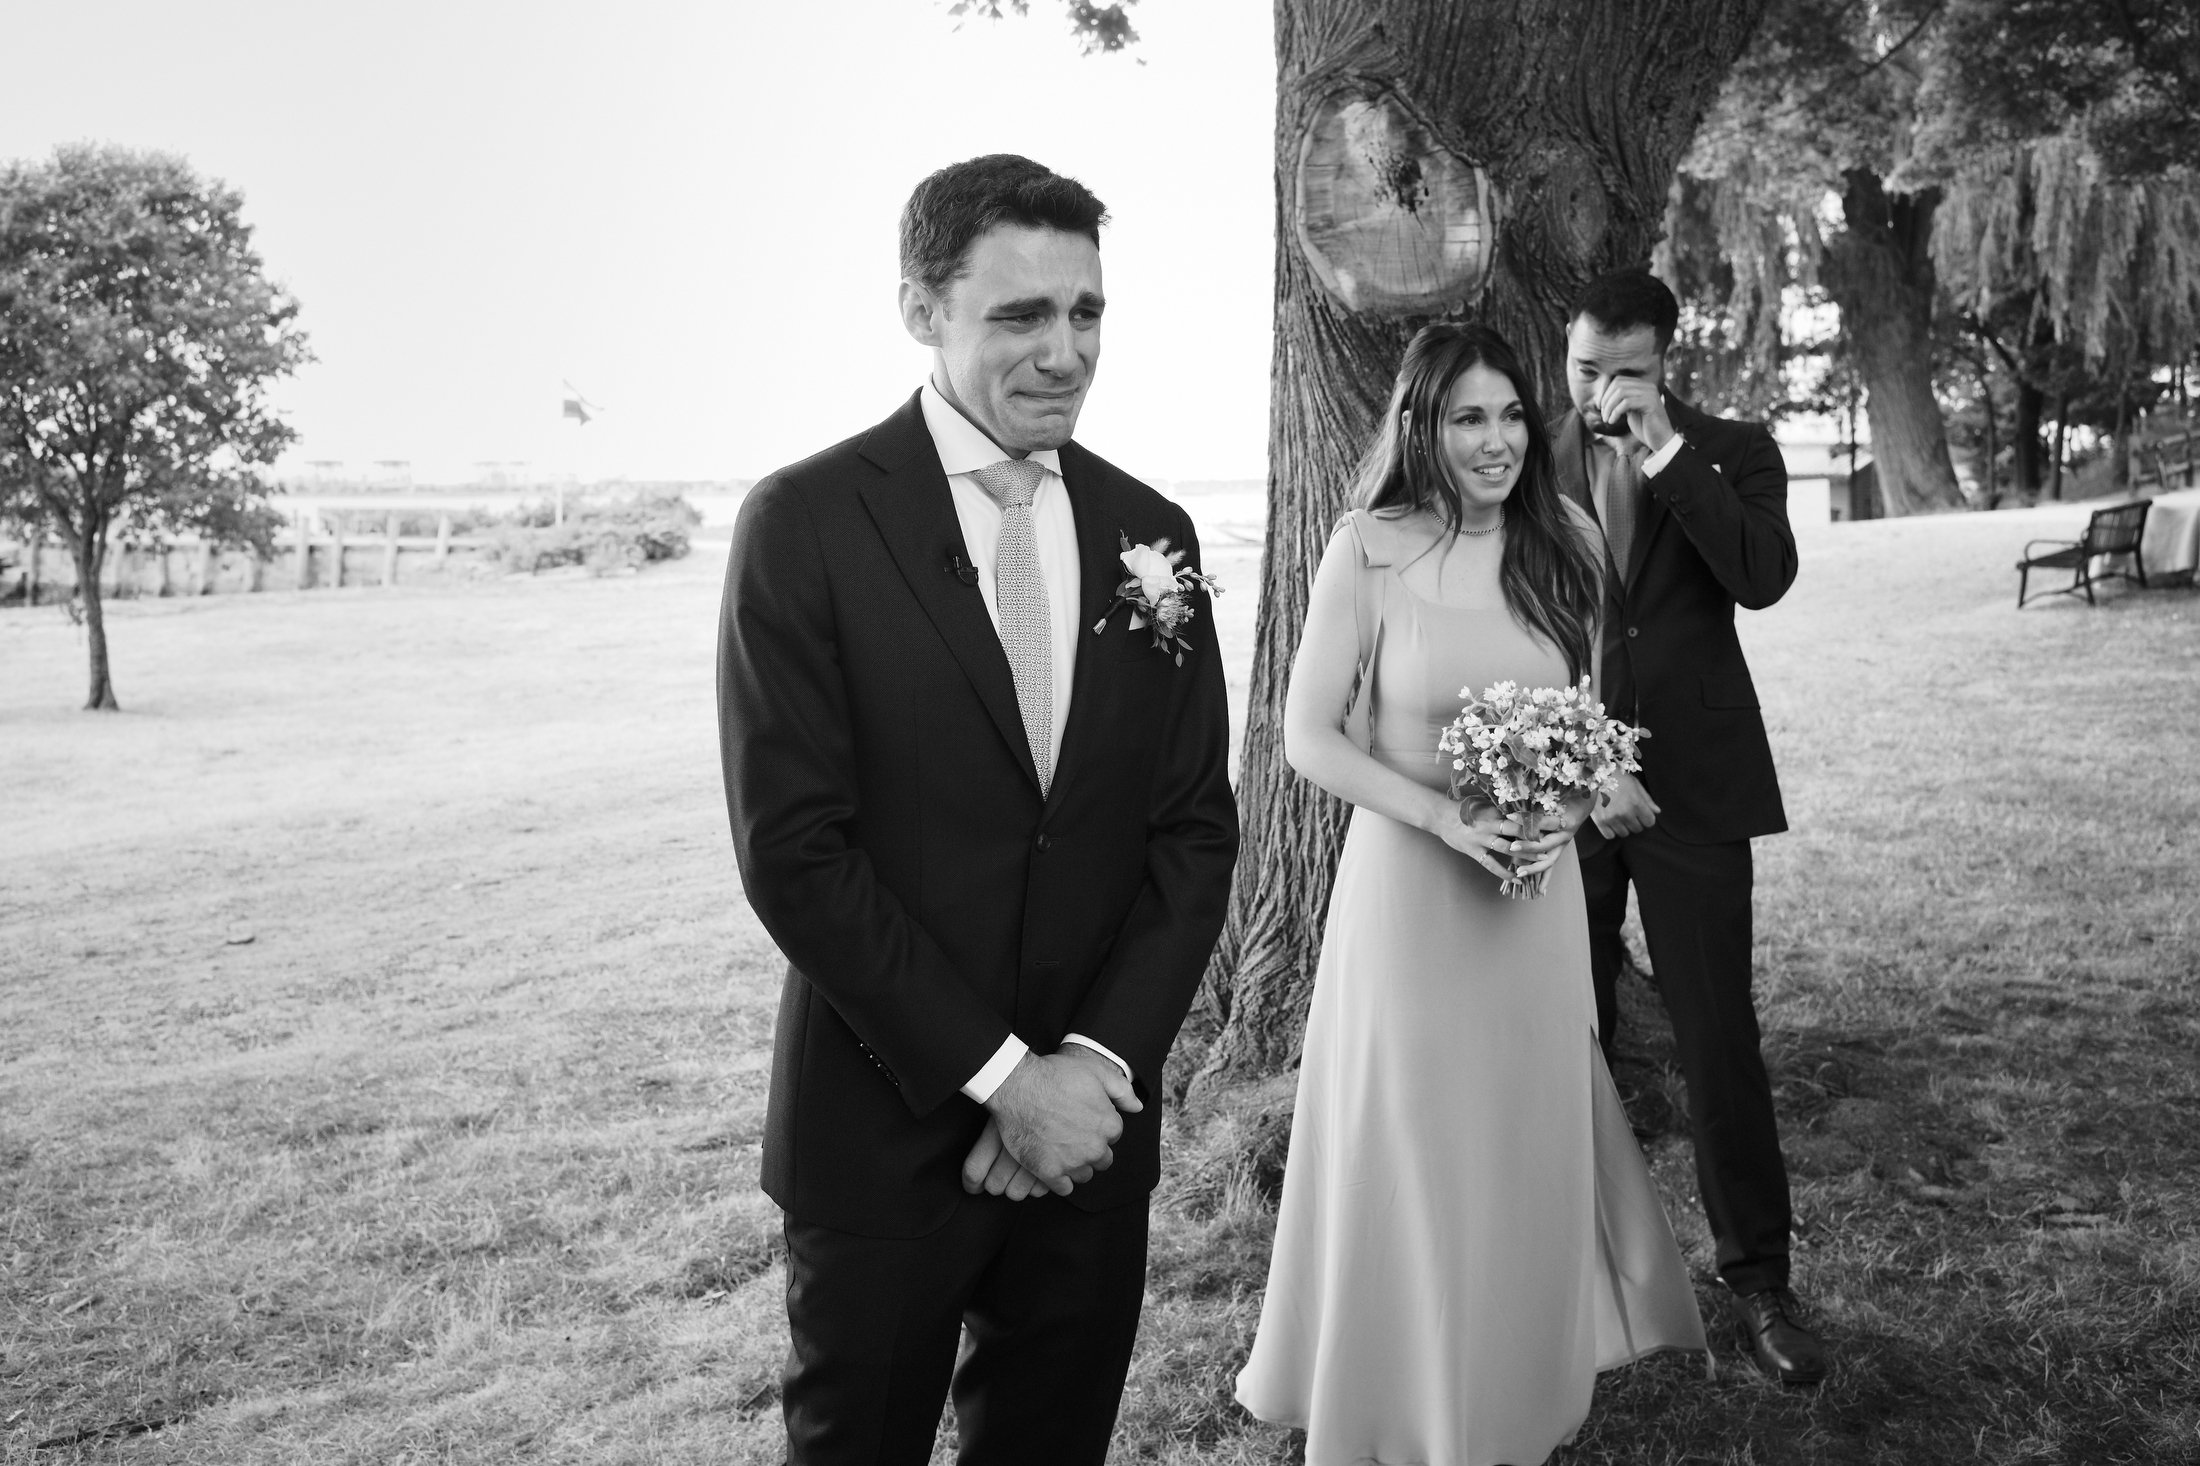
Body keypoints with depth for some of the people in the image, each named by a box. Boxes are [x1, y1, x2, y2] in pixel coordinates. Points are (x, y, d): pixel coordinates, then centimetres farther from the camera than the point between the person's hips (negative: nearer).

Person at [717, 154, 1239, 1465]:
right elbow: (795, 851, -15)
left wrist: (1096, 1059, -10)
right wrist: (999, 1072, -16)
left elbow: (1196, 828, 2)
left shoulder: (1151, 532, 3)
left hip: (1092, 1116, 4)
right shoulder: (807, 523, -11)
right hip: (887, 1130, -3)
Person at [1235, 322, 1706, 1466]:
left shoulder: (1563, 543, 0)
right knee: (1411, 1139, 8)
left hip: (1538, 884, 4)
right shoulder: (1370, 549, -13)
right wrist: (1443, 816, -21)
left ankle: (1528, 1370, 40)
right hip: (1408, 882, -4)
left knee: (1532, 1131, 16)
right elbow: (1308, 736, -11)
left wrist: (1569, 803, -10)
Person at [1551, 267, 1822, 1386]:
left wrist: (1667, 450, -18)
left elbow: (1763, 578, -16)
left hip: (1691, 788, -1)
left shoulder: (1732, 453, 2)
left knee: (1718, 1039, 2)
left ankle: (1756, 1275, 16)